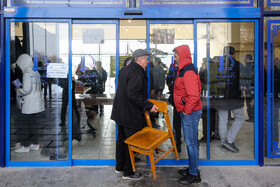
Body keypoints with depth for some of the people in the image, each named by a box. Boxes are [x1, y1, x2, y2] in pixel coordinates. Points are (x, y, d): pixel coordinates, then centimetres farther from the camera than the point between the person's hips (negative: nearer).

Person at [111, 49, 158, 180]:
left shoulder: (125, 70, 12)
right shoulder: (137, 73, -20)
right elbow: (133, 95, -27)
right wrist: (148, 106, -21)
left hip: (120, 112, 10)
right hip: (131, 115, -10)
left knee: (121, 139, 20)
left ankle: (119, 167, 34)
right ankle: (128, 172, 15)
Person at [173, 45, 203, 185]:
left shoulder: (188, 72, -19)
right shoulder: (183, 70, 14)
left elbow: (194, 95, -26)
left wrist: (187, 110, -17)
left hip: (190, 113, -10)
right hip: (186, 111, 10)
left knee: (191, 142, -1)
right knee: (189, 141, 18)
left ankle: (194, 175, 12)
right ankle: (192, 168, 32)